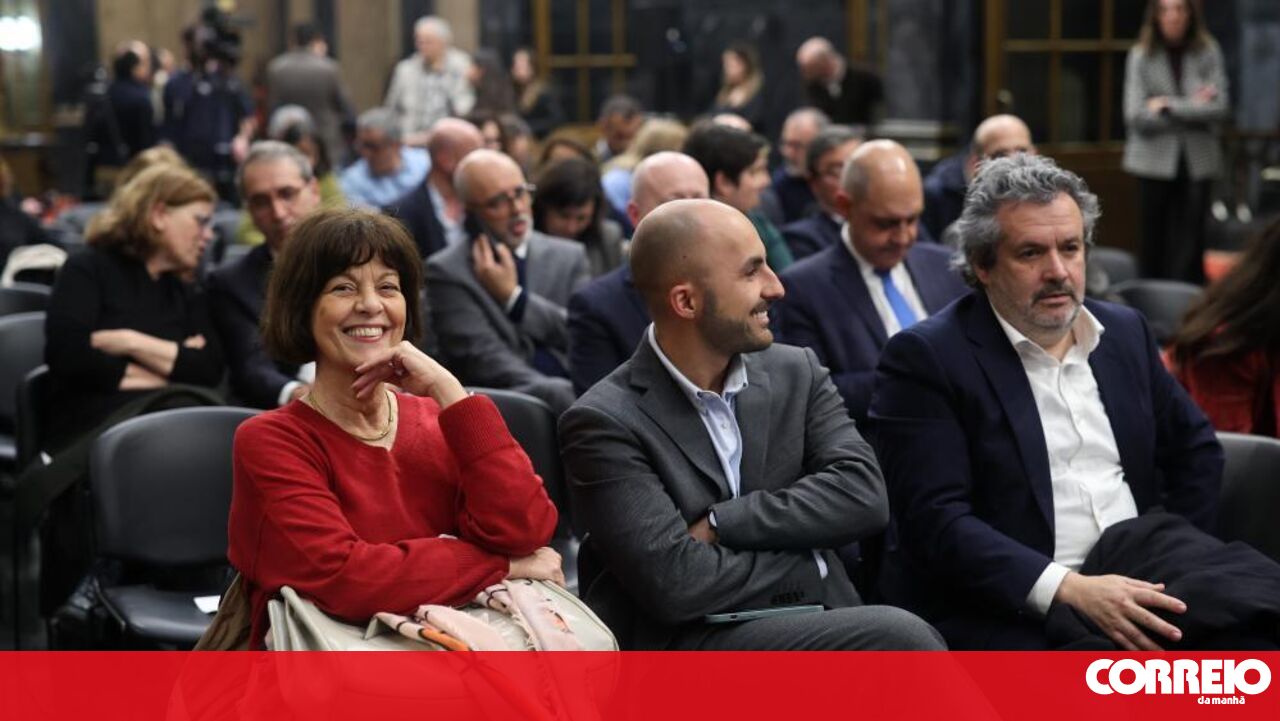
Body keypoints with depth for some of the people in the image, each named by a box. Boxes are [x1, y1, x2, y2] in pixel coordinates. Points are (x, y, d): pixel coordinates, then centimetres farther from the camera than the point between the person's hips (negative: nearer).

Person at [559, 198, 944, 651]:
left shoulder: (797, 374, 11)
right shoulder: (604, 423, -6)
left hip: (816, 625, 6)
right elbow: (675, 583, -14)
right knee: (898, 639, -27)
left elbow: (863, 494, -3)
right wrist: (804, 552, -2)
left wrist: (720, 525, -10)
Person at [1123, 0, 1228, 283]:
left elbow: (1220, 108, -8)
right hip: (1155, 161, -1)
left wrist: (1170, 106, -11)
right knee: (1155, 241, 5)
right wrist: (1193, 107, -8)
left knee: (1190, 244, -1)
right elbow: (1136, 116, -11)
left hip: (1197, 161, 1)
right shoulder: (1141, 55, -3)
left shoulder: (1207, 52, 0)